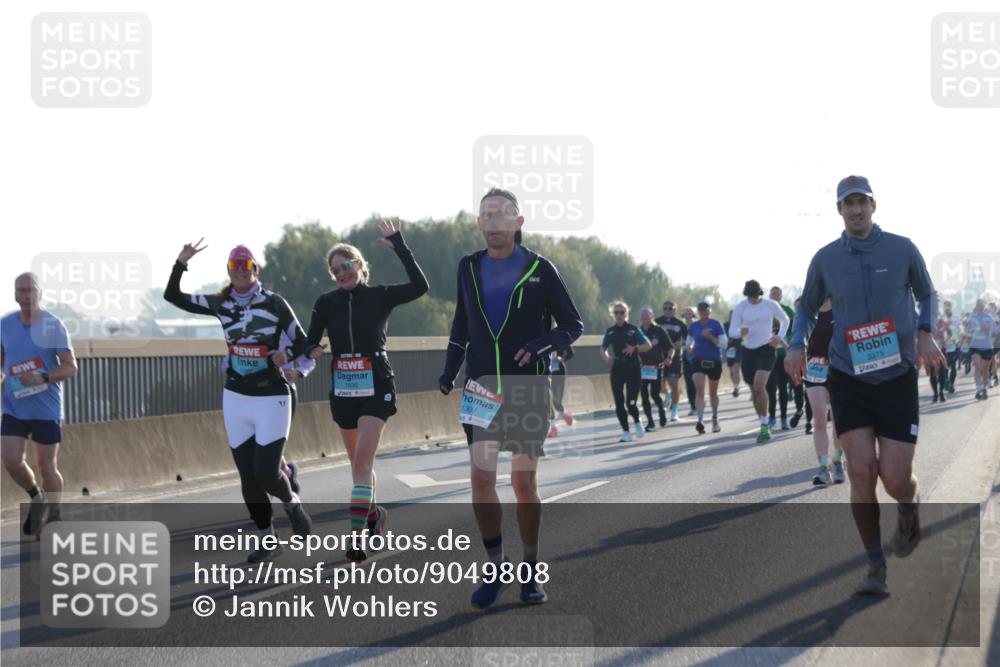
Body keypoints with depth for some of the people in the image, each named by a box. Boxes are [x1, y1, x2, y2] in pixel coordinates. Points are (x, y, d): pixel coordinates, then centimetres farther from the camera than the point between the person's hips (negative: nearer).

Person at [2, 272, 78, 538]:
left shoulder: (54, 326, -9)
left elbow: (71, 368, -10)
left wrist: (43, 378, -26)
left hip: (46, 409, -3)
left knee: (47, 467, 3)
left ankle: (53, 517, 23)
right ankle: (37, 498, 19)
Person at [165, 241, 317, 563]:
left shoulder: (274, 303, -6)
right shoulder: (221, 304, 4)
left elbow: (301, 342, -3)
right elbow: (173, 296, 6)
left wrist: (288, 356, -24)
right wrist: (181, 263, -7)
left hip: (272, 398, -4)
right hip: (236, 398, 4)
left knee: (266, 472, -12)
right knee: (248, 477, 3)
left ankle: (292, 503, 21)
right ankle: (268, 540, 16)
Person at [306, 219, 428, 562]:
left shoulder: (379, 296, -5)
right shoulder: (326, 302, 2)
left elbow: (419, 286, -19)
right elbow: (311, 340, 3)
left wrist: (399, 246, -22)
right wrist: (313, 351, -21)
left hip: (376, 388, -4)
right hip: (342, 389, 4)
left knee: (363, 462, -15)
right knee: (358, 462, 16)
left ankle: (356, 537, -19)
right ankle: (374, 512, 40)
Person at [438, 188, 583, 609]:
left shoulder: (540, 269, -4)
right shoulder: (469, 267, 7)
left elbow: (572, 325, 1)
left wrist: (539, 347, -17)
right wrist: (448, 373, 9)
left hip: (528, 391, -2)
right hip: (482, 388, 3)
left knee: (524, 482, 1)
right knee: (481, 479, -6)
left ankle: (531, 571, 13)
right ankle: (495, 570, 3)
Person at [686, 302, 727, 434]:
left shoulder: (716, 325, -2)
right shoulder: (693, 326, 7)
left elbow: (723, 344, -7)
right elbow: (688, 343, 19)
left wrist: (710, 336, -19)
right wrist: (691, 349, -2)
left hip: (714, 361, -1)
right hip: (698, 360, 1)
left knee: (713, 392, 14)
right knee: (699, 390, -18)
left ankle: (715, 419, 33)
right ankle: (700, 420, -28)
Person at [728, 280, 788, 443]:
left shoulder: (770, 305, -2)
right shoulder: (740, 307, -2)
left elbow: (785, 320, 15)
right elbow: (732, 331, -4)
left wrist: (779, 337, -1)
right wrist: (740, 332, -28)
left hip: (766, 349, -3)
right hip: (748, 351, 3)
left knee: (759, 386, -22)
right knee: (754, 390, 9)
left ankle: (764, 426, -18)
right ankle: (764, 425, 24)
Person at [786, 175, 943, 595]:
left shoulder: (902, 249, -2)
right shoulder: (825, 259, 1)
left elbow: (927, 295, 14)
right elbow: (807, 308, 17)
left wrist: (925, 333, -6)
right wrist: (797, 345, -1)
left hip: (898, 380, -1)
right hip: (848, 381, 1)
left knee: (895, 479, -5)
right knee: (861, 472, -9)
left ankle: (909, 510, 33)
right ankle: (875, 566, 5)